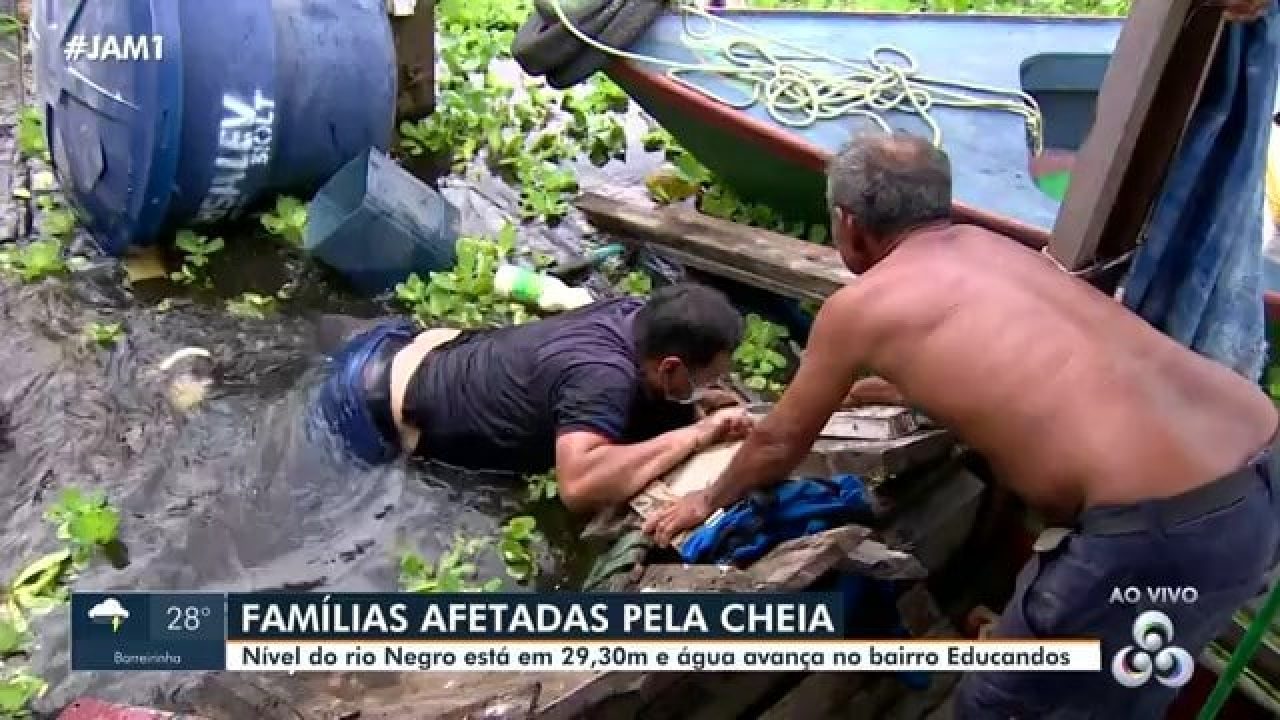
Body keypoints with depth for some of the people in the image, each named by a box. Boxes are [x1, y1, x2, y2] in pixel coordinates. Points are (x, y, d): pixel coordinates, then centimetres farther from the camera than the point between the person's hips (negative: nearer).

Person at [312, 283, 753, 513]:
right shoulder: (603, 375, -39)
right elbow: (579, 486, -55)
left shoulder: (636, 315, -14)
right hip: (373, 405, -7)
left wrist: (701, 399, -12)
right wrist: (695, 434, -45)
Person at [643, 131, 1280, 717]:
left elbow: (780, 445, 15)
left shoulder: (856, 307, 0)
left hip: (1161, 527, -8)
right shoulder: (987, 246, 19)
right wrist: (878, 386, 56)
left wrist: (710, 500, 34)